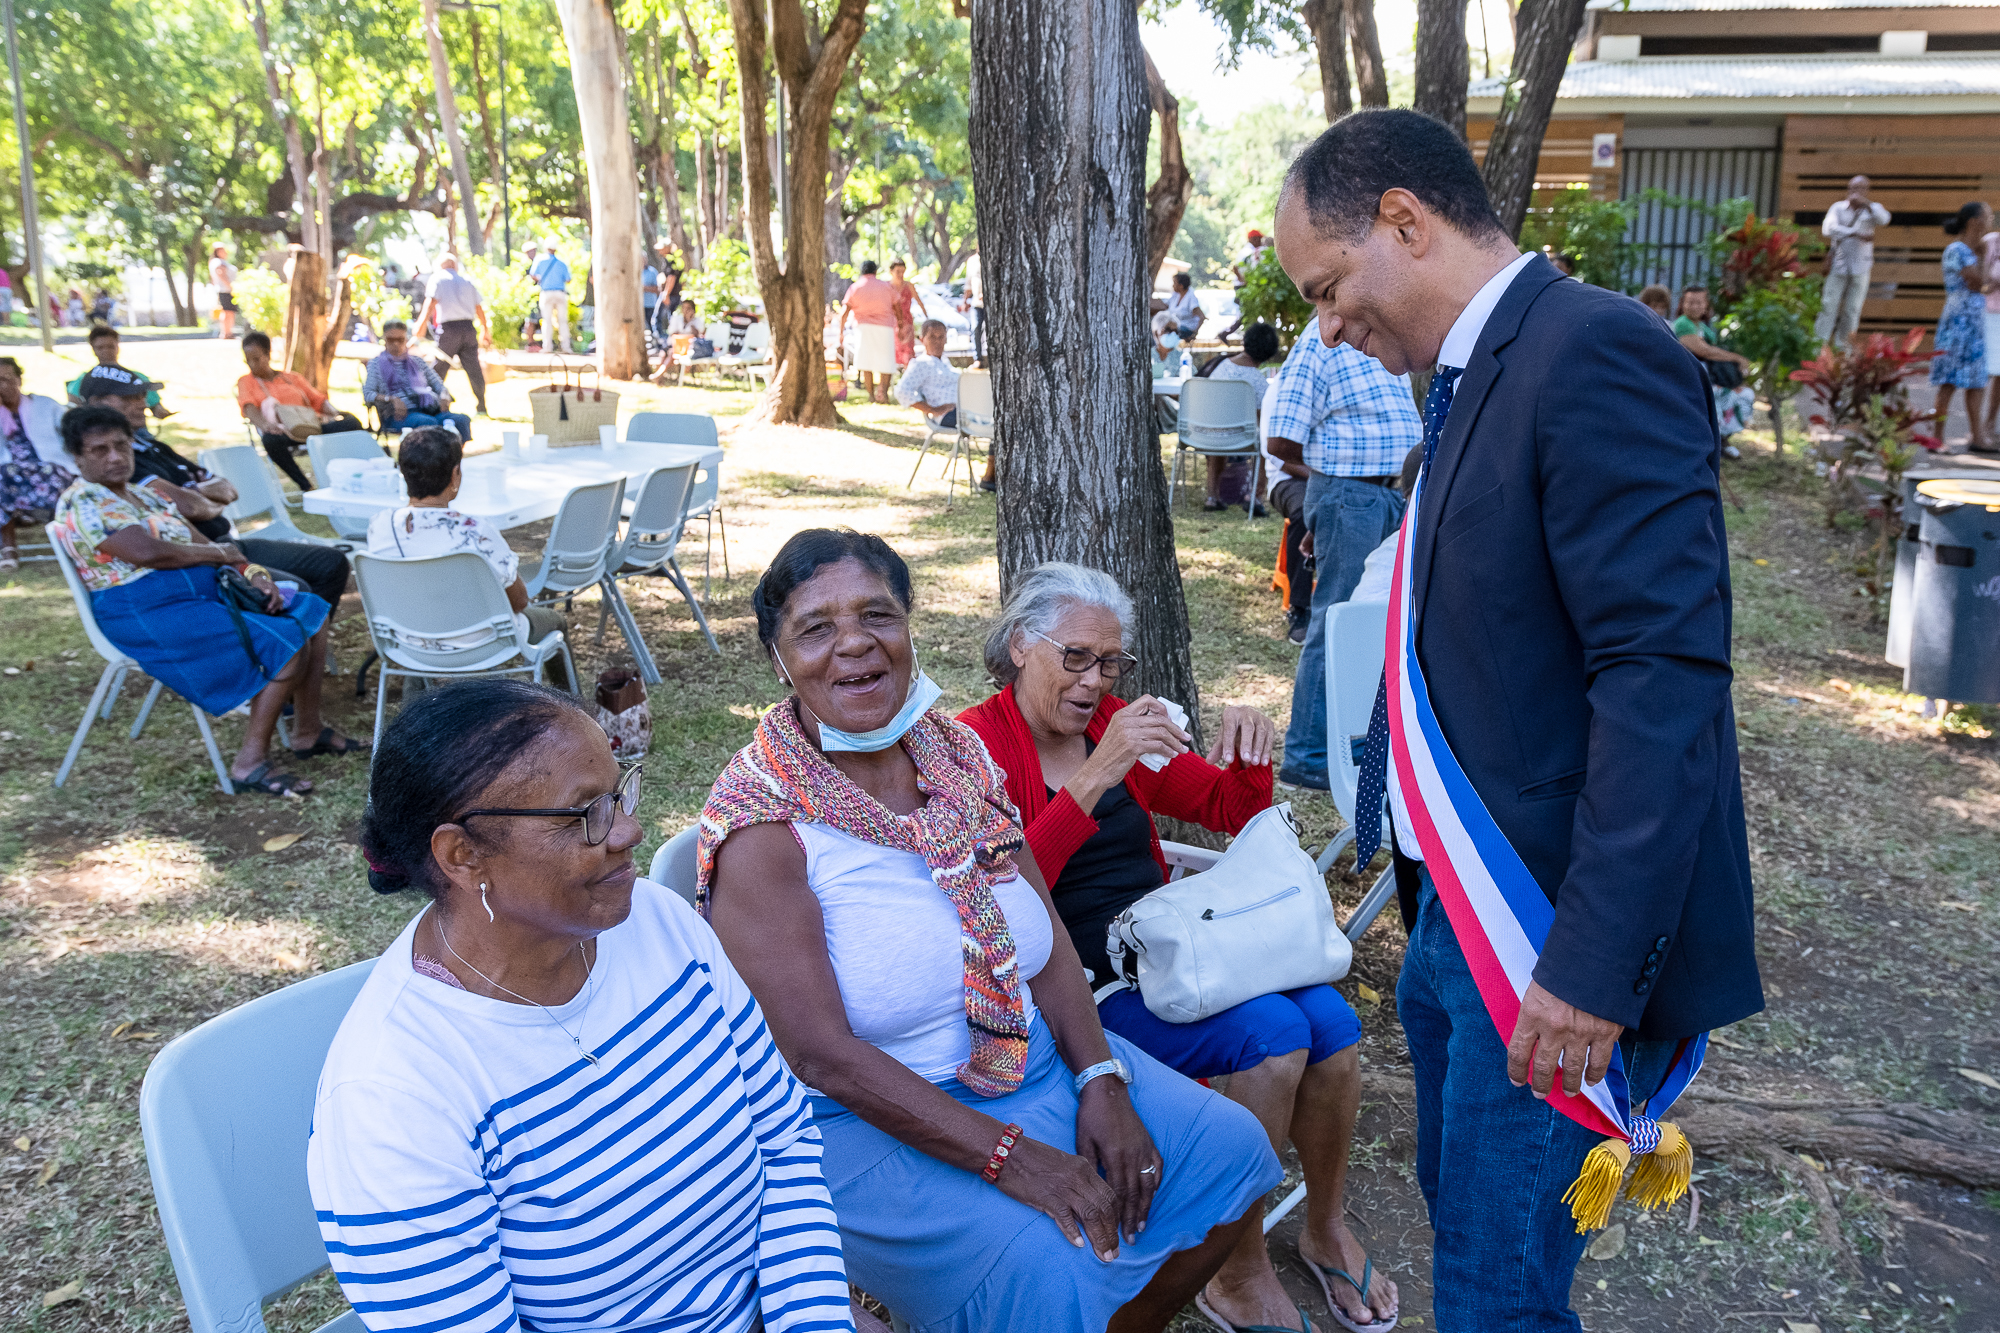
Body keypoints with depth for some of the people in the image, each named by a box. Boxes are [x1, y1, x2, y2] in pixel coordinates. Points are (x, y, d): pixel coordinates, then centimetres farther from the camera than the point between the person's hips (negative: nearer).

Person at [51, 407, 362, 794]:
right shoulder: (81, 502, -9)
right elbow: (147, 552, -22)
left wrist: (251, 571, -3)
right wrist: (217, 553, -8)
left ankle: (309, 726, 9)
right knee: (286, 642, -23)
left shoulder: (144, 495, 20)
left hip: (204, 593, 10)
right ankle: (250, 762, -20)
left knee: (312, 611, 6)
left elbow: (201, 544, 16)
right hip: (148, 615, -10)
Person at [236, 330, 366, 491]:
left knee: (352, 423, -25)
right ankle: (306, 487, -35)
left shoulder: (293, 377, 28)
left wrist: (336, 413, -5)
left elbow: (317, 399, 18)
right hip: (281, 430, -3)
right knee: (271, 440, -42)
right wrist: (264, 425, -22)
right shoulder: (245, 382, 20)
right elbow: (249, 408, 1)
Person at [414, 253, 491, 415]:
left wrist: (420, 326, -14)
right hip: (468, 327, 4)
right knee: (473, 368, 6)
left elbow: (430, 303, -10)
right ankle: (481, 406, 7)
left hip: (449, 328, -4)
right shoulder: (468, 281, 16)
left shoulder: (437, 278, 3)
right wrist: (485, 332, 26)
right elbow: (479, 308, 18)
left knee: (438, 368, 4)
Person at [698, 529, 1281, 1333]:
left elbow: (1046, 936, 2)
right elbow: (822, 1056, -22)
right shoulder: (760, 827, -19)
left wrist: (1102, 1078, -12)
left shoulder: (956, 751, 1)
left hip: (1033, 1053, 7)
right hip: (868, 1114, -7)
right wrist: (1006, 1154, -26)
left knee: (1229, 1149, 1)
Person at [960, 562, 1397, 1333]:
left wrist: (1248, 752, -8)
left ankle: (1326, 1229, 10)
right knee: (1273, 1032, -24)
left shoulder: (1115, 724, 7)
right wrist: (1094, 777, -33)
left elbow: (1231, 811, 15)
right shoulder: (979, 745, -10)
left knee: (1331, 1021, -15)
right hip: (1081, 983, -6)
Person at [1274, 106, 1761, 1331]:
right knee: (1461, 1215, 25)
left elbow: (1665, 677, -25)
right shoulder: (1476, 374, 11)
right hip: (1460, 910, 9)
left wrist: (1591, 963, -25)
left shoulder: (1596, 355, -19)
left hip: (1546, 931, -9)